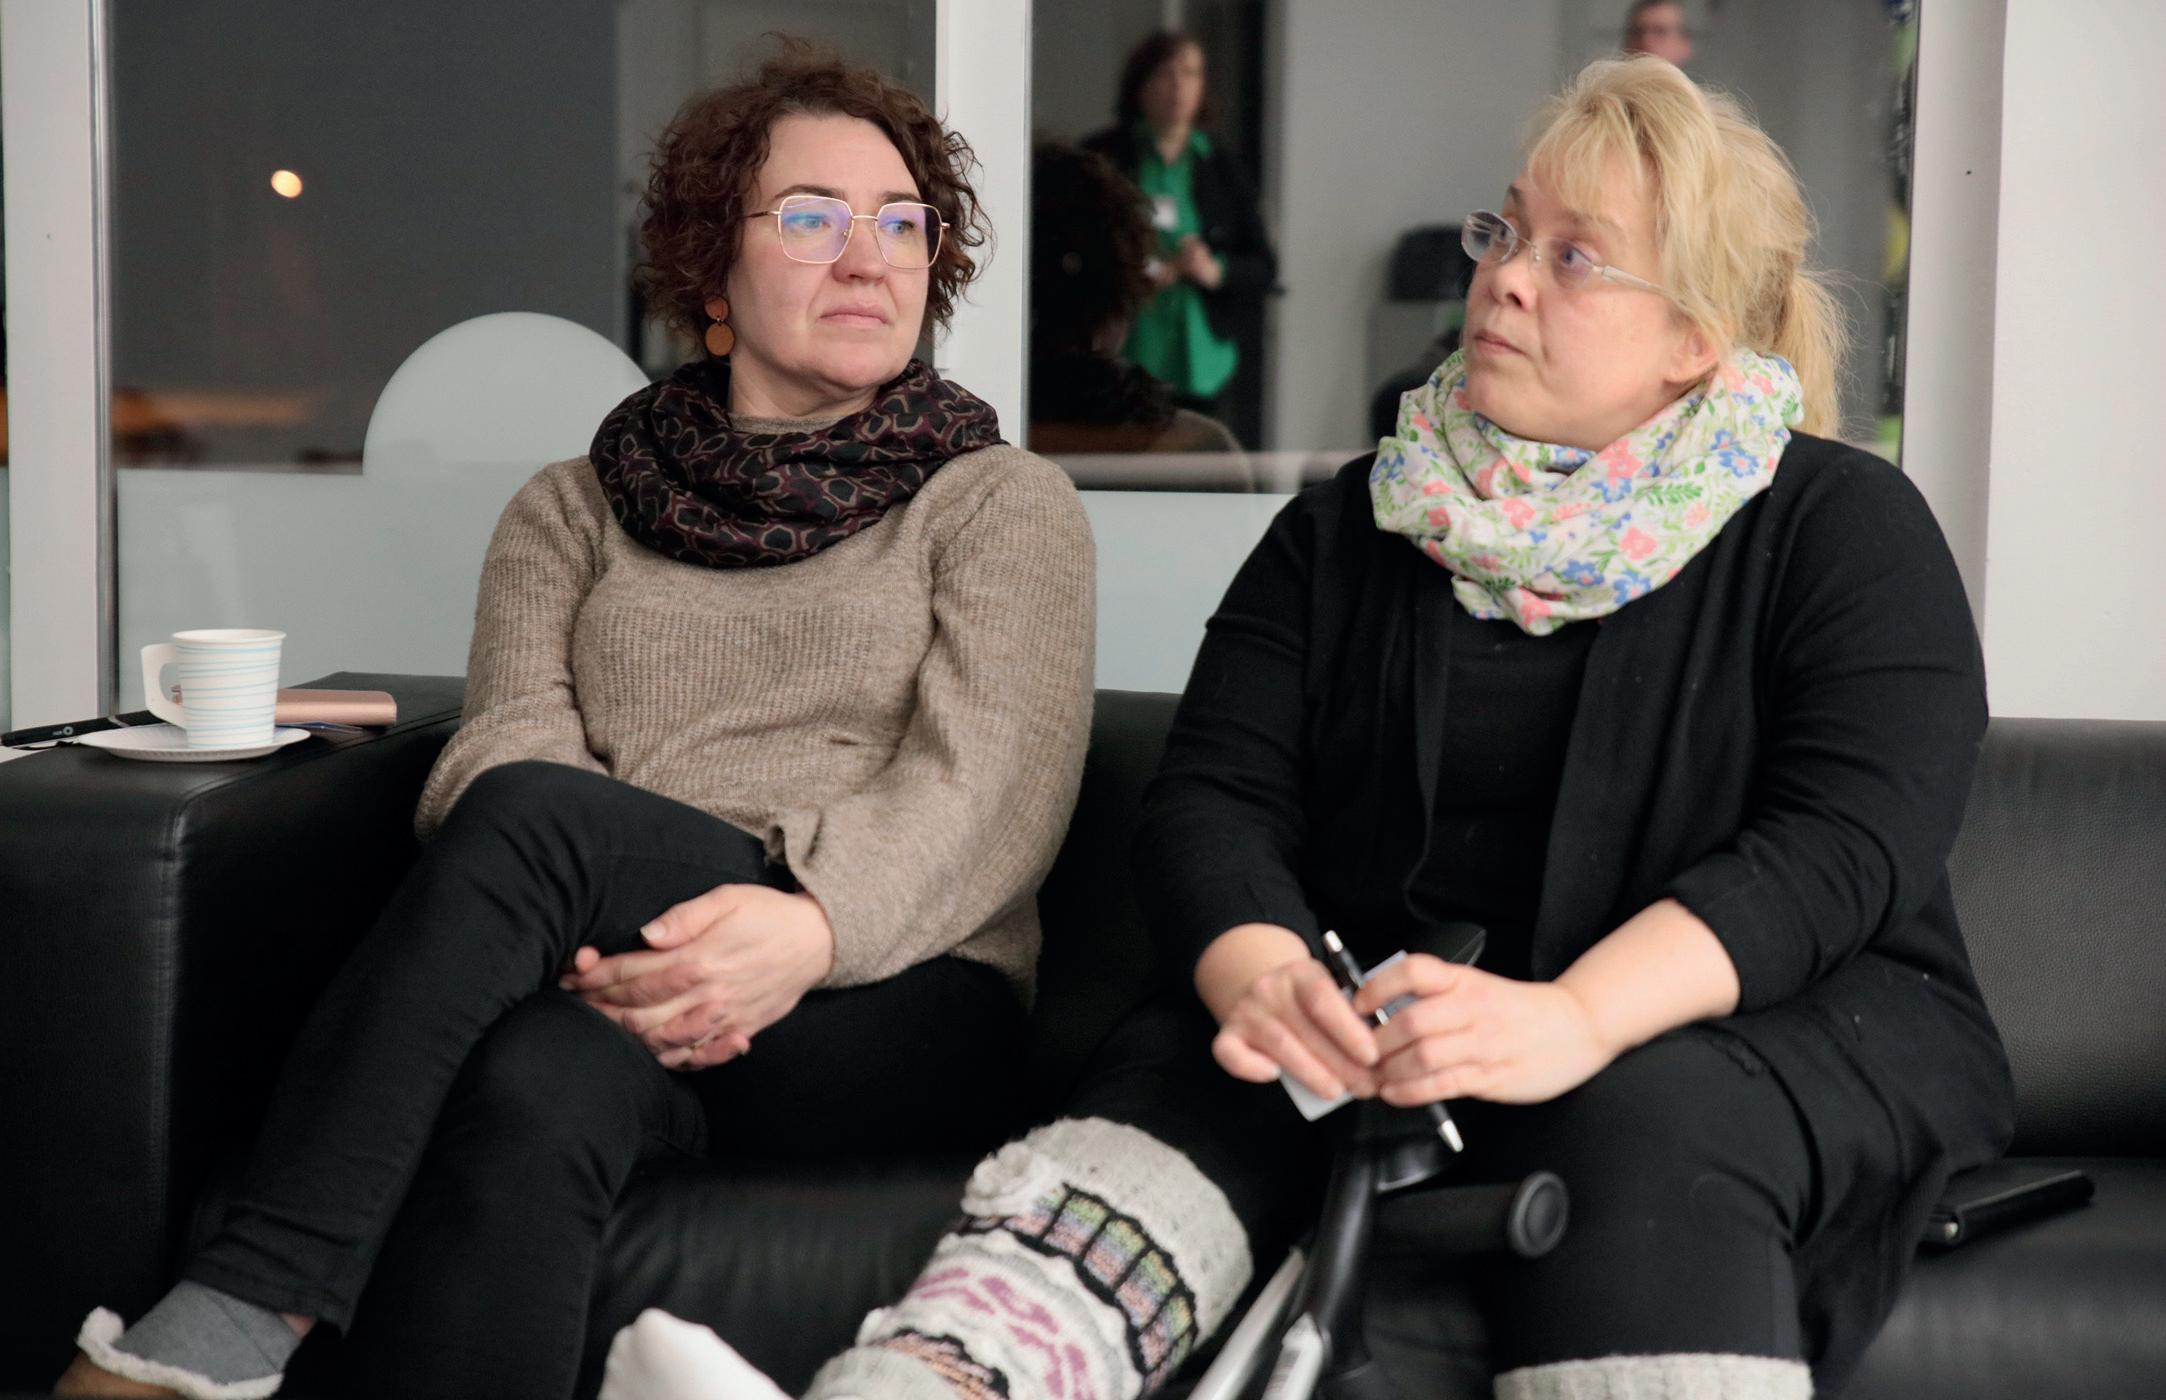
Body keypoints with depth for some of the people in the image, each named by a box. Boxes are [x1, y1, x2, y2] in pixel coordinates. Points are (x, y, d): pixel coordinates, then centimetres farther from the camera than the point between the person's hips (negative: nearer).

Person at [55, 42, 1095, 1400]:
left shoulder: (1004, 502, 13)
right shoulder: (571, 511, 21)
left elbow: (997, 792, -4)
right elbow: (504, 747, 3)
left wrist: (810, 925, -26)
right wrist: (585, 935, -22)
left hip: (888, 1001, -2)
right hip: (627, 981, 2)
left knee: (532, 817, -30)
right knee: (531, 1091, -38)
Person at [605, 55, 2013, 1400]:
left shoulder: (1843, 524, 3)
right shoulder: (1348, 530, 13)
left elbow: (1851, 838, -13)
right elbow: (1216, 795, 2)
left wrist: (1575, 1018, -30)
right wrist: (1264, 975, -23)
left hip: (1782, 1024, -2)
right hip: (1398, 1026, 2)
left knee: (1651, 1119, -36)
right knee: (1189, 1090, -28)